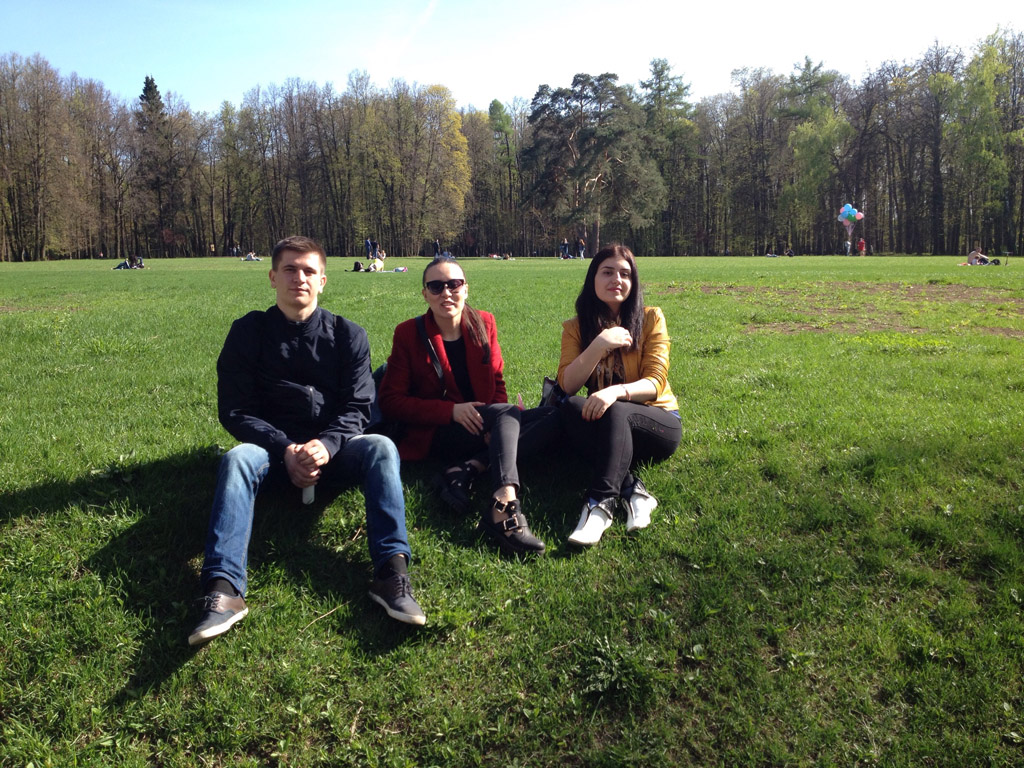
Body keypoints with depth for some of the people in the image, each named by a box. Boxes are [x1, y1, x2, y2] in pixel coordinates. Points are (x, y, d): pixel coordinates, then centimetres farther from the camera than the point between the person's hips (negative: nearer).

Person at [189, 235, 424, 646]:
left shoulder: (348, 335, 4)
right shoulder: (248, 332, 2)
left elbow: (356, 408, -2)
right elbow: (234, 411, -3)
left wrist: (326, 445, -24)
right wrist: (284, 449, -20)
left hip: (333, 449, 0)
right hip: (274, 449, 0)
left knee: (379, 447, -29)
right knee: (237, 458, -32)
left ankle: (391, 572, -42)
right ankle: (224, 590, -47)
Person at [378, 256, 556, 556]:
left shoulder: (484, 323, 5)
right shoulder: (409, 333, -4)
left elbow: (497, 382, 10)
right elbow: (390, 401, -7)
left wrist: (498, 427, -13)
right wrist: (451, 410, -21)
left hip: (483, 427, 5)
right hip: (437, 435, -5)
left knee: (553, 416, -16)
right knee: (508, 413, -31)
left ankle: (470, 468, -30)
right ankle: (505, 506, -54)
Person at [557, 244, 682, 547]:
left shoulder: (650, 318, -3)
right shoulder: (576, 327, 3)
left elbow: (655, 383, -12)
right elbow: (567, 386, -11)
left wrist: (617, 391, -33)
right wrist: (599, 344, -24)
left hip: (658, 423, -2)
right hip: (608, 428, 2)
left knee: (615, 412, -35)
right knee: (571, 407, -30)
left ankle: (601, 503, -44)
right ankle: (632, 490, -35)